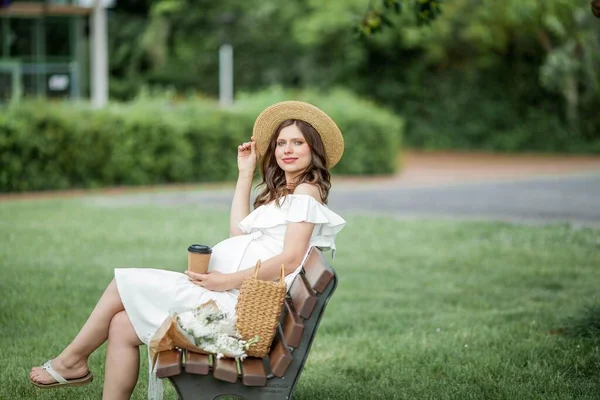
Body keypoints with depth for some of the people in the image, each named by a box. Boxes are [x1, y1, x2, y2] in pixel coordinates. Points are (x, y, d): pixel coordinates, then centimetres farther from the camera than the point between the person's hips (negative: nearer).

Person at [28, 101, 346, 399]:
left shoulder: (306, 191, -6)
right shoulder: (283, 192, 24)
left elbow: (290, 260, -16)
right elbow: (239, 233, 19)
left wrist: (227, 281, -18)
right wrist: (245, 174, 22)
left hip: (240, 301, -9)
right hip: (231, 296, 9)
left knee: (124, 284, -3)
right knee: (123, 324, -1)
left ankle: (72, 361, 15)